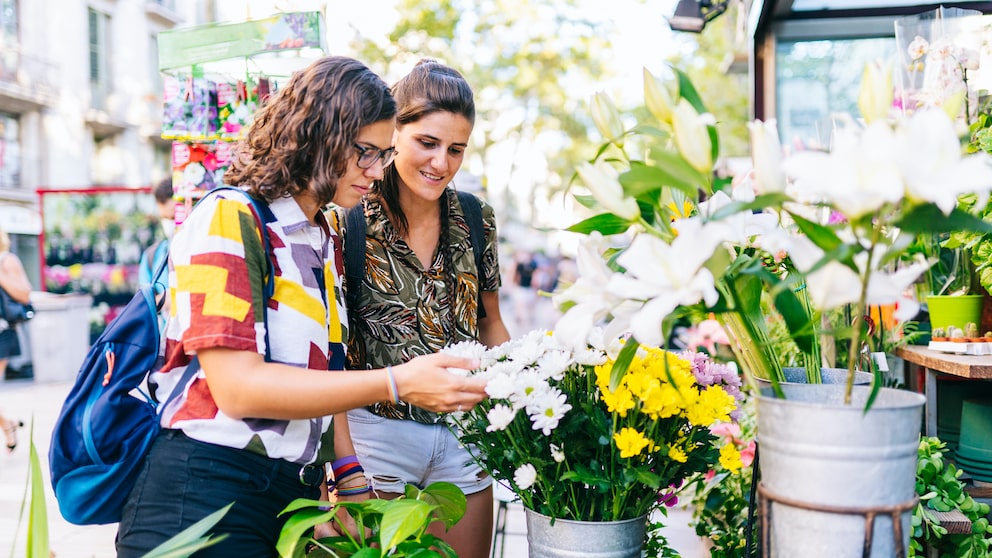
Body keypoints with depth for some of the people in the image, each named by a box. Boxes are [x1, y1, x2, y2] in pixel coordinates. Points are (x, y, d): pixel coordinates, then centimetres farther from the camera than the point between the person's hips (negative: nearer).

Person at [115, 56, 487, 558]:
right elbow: (237, 386, -23)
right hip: (204, 498, -7)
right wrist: (395, 383, -25)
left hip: (296, 490, 8)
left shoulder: (327, 241, 12)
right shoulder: (228, 220, -13)